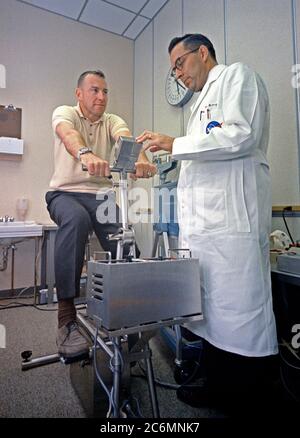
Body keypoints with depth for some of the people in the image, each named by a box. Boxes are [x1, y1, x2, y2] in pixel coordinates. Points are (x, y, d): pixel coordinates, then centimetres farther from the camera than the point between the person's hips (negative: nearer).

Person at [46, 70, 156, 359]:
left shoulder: (113, 121, 8)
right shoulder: (64, 113, 0)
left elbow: (126, 139, -17)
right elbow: (68, 134, -26)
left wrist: (141, 160, -40)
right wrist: (85, 154, -50)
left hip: (101, 195, 3)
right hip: (65, 193, -3)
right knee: (77, 219, -37)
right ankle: (67, 316, -29)